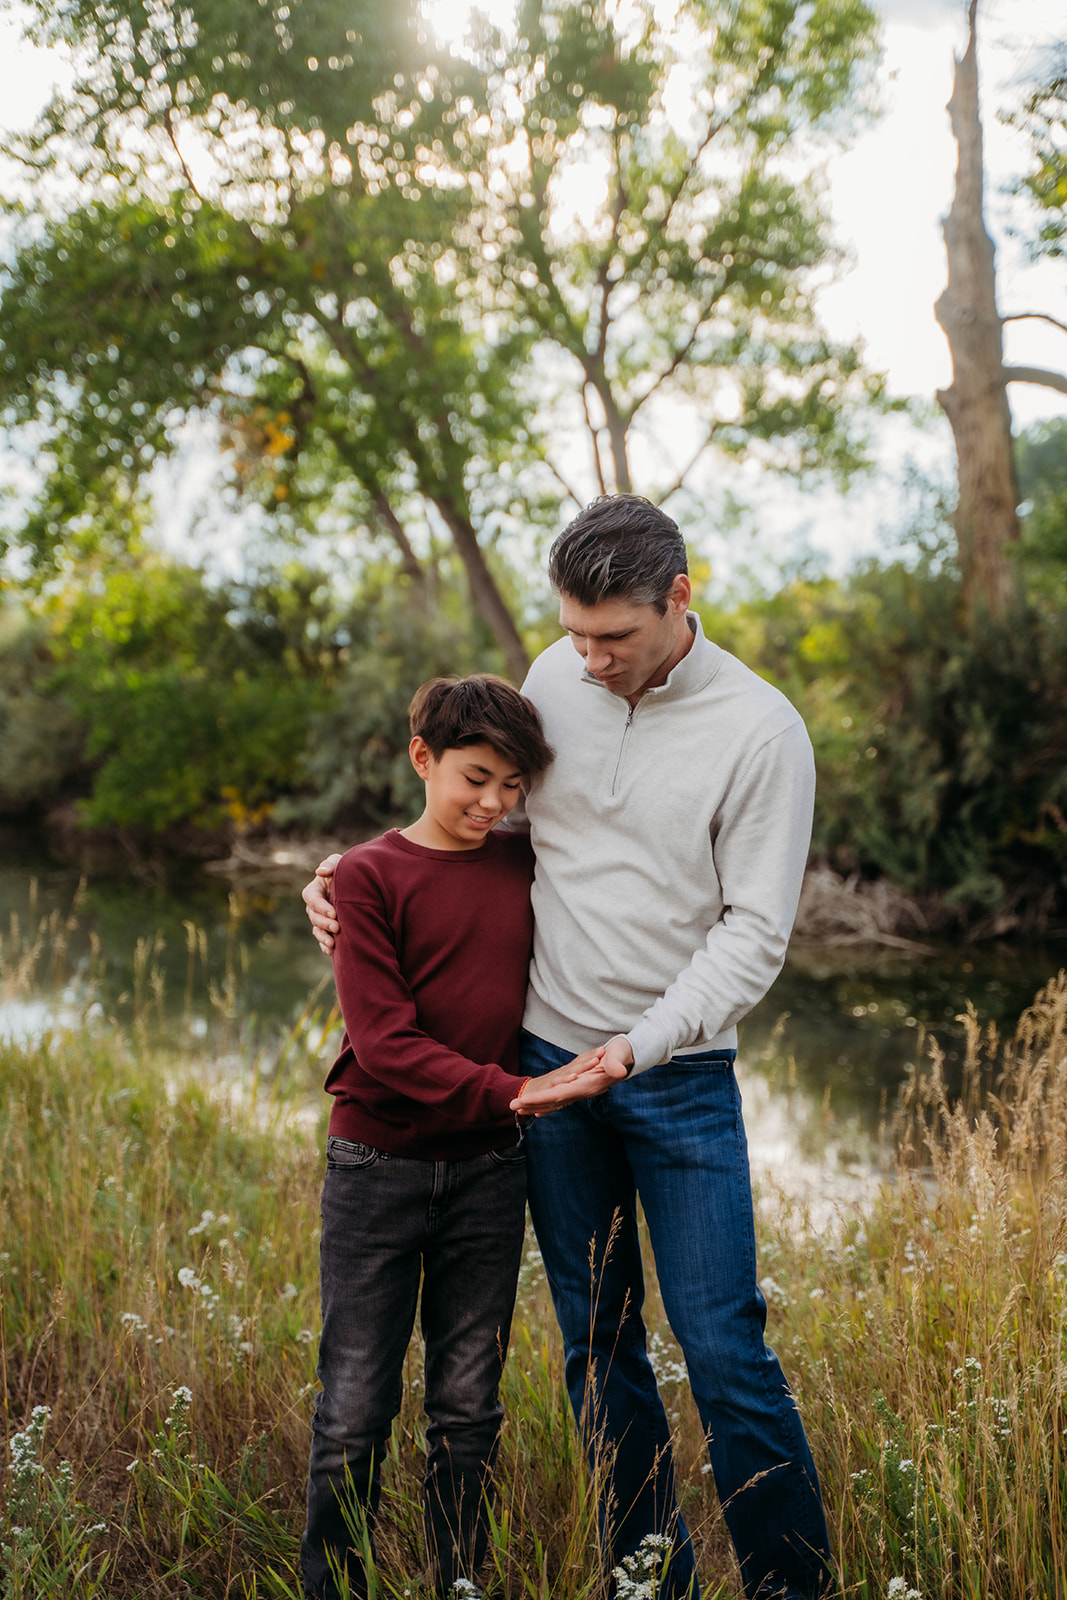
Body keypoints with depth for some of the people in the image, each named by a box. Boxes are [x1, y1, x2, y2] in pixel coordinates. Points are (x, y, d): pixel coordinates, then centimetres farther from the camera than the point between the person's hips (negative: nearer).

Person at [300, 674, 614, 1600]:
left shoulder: (525, 867, 4)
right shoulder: (369, 875, -8)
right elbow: (384, 1041, -15)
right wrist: (512, 1092, -23)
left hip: (488, 1172, 3)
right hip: (378, 1167, -3)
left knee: (468, 1405, 12)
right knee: (356, 1409, 5)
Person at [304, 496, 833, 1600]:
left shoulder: (761, 731, -12)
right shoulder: (554, 679, 0)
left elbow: (753, 935, -12)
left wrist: (641, 1044, -21)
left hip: (681, 1073, -4)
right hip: (545, 1055, 4)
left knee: (726, 1352, -4)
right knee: (597, 1343, 12)